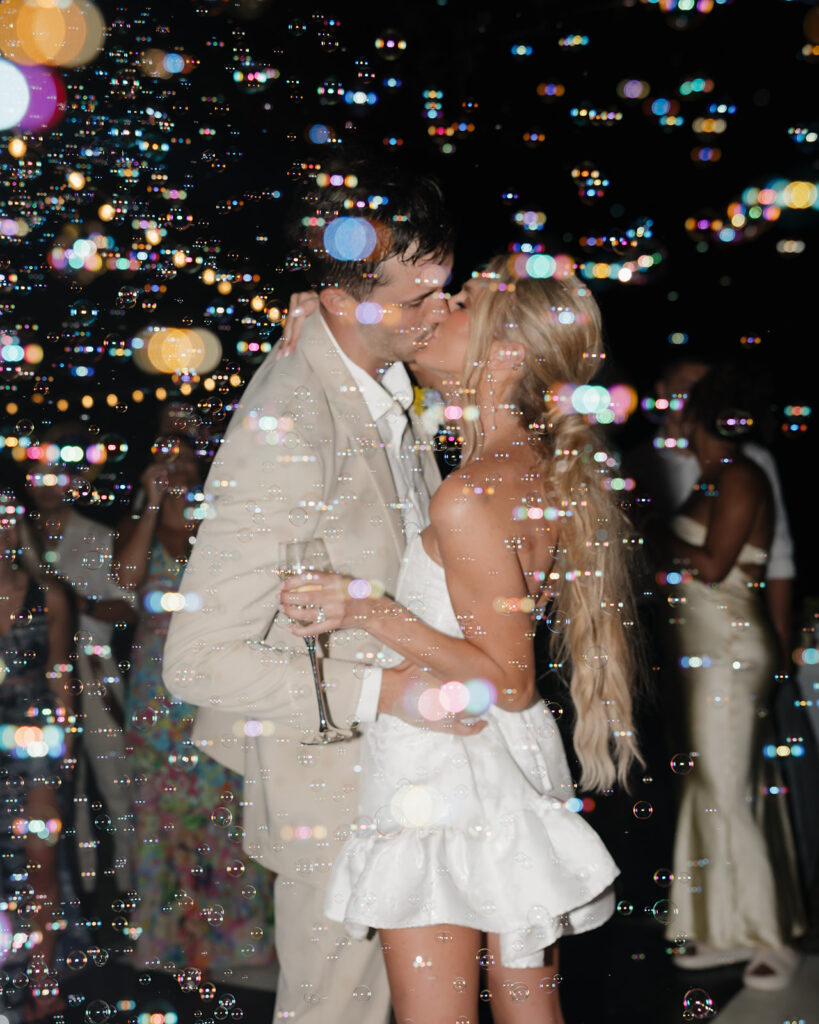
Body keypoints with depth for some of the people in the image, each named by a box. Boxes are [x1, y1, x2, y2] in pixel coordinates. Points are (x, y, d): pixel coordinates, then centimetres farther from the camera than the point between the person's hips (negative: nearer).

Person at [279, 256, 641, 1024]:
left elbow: (508, 680, -19)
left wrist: (368, 612, -20)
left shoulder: (470, 498, -22)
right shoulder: (541, 471, 3)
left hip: (445, 772, -8)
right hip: (513, 761, 9)